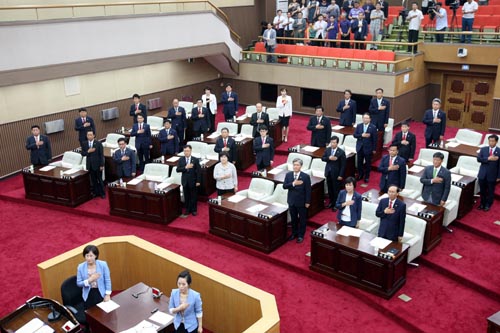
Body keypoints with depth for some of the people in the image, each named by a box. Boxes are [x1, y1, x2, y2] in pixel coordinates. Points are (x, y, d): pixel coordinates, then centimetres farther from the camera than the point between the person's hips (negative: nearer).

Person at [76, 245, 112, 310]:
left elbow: (107, 280, -4)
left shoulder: (103, 264, -10)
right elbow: (78, 283, -2)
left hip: (101, 293, -1)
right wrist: (89, 280, -18)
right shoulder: (80, 267, -6)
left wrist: (107, 295, -8)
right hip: (88, 295, 1)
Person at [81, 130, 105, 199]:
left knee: (99, 179, 4)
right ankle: (96, 192, 22)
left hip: (97, 165, -3)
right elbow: (82, 154, 3)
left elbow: (101, 155, -7)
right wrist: (88, 151, -18)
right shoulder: (84, 144, 3)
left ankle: (102, 193, 13)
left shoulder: (98, 143, -8)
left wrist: (102, 165, -10)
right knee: (93, 180, 11)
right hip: (90, 165, 4)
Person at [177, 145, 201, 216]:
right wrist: (185, 167, -25)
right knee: (186, 196, 12)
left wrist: (198, 181, -9)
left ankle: (194, 210, 22)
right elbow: (178, 170, -9)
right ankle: (187, 210, 26)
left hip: (193, 181, -2)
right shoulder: (181, 160, -1)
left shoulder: (195, 160, -9)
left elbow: (198, 171, -7)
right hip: (185, 181, 2)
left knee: (194, 196, 9)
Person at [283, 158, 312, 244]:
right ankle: (294, 233, 34)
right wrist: (293, 184, -25)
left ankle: (301, 235, 24)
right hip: (291, 201, 3)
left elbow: (308, 190, -11)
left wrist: (307, 202, -11)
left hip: (301, 201, -3)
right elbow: (284, 186, -9)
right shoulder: (288, 174, -2)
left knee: (302, 219, 11)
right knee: (293, 218, 17)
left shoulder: (306, 176, -13)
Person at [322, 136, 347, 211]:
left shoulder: (341, 152, -14)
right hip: (328, 172, 5)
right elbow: (323, 158, 5)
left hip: (336, 174, -5)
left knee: (336, 190, 5)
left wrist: (341, 175, -14)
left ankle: (336, 204, 19)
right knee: (330, 189, 16)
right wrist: (329, 158, -16)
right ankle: (331, 202, 32)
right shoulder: (327, 150, 1)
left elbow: (343, 165, -12)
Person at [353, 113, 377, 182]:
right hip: (360, 147, 3)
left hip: (368, 148, -3)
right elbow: (355, 135, -1)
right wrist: (361, 135, -19)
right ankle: (360, 175, 29)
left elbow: (374, 139, -7)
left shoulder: (373, 127, -9)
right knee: (359, 162, 12)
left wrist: (374, 149, -7)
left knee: (368, 163, 8)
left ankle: (367, 176, 22)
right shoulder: (359, 126, 2)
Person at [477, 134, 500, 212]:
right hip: (482, 174, 2)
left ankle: (488, 205, 26)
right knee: (482, 191, 13)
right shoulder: (483, 149, 2)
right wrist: (488, 158, -23)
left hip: (492, 175, -2)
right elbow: (478, 159, -9)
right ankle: (482, 204, 29)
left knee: (490, 191, 10)